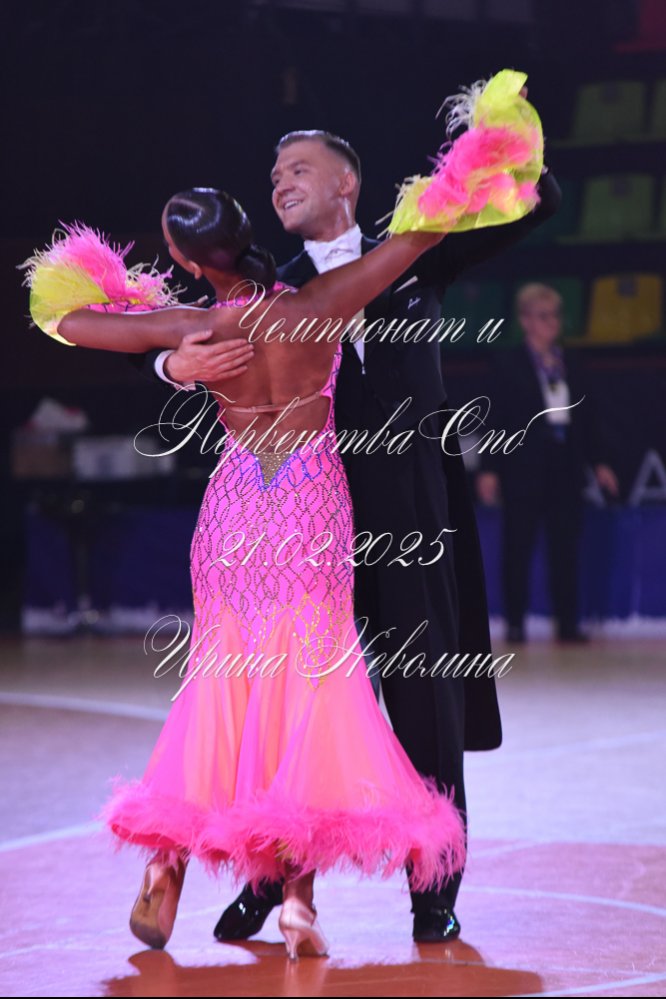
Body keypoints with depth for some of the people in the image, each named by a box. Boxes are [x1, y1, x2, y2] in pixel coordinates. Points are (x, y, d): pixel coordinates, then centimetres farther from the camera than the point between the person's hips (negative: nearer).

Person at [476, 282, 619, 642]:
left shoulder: (569, 362, 11)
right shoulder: (508, 363, -2)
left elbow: (586, 414, 14)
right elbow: (494, 417, -5)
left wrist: (599, 461, 10)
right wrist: (489, 468, -10)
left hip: (566, 466, 4)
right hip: (524, 466, -4)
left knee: (565, 547, 3)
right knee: (518, 547, 1)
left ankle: (567, 622, 6)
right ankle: (515, 622, 7)